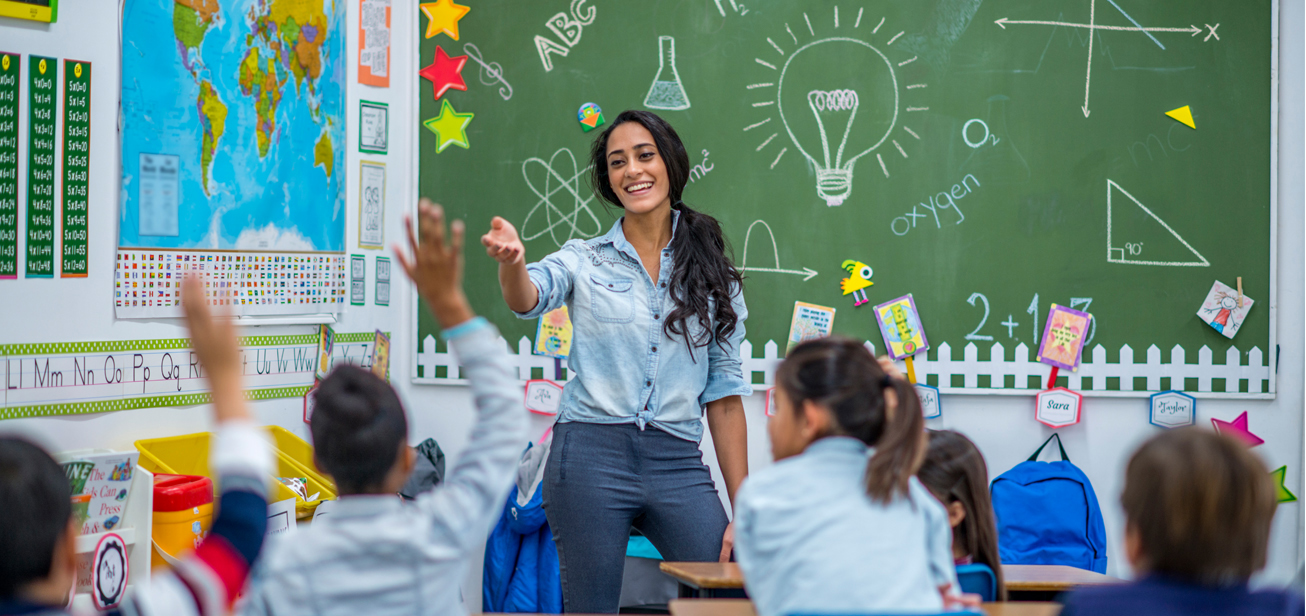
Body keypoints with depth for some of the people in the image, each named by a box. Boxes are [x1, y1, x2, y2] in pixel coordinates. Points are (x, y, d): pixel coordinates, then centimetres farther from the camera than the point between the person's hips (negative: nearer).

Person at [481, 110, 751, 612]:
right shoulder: (585, 261, 6)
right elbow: (528, 299, -16)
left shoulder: (713, 275, 10)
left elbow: (724, 394, 10)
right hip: (591, 456, -1)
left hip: (678, 463, 1)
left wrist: (743, 511, 6)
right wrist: (512, 262, -40)